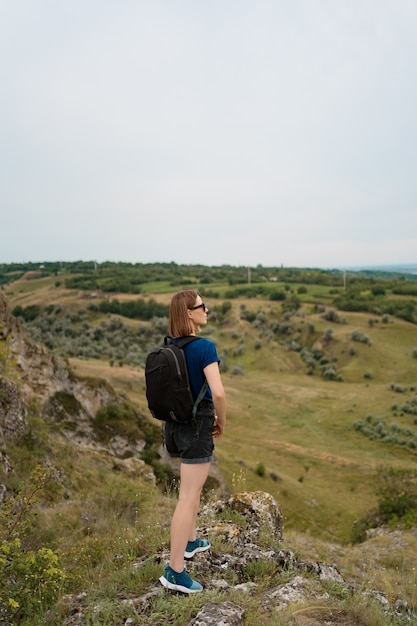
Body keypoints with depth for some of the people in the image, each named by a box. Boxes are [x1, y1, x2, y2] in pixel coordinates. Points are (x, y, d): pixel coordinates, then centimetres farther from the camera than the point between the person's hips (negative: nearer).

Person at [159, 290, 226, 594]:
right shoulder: (205, 347, -20)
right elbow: (218, 393, -26)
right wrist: (222, 422, -8)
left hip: (175, 422, 8)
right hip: (197, 425, -8)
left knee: (195, 486, 27)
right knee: (188, 498, 1)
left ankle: (191, 541, 45)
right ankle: (175, 571, 11)